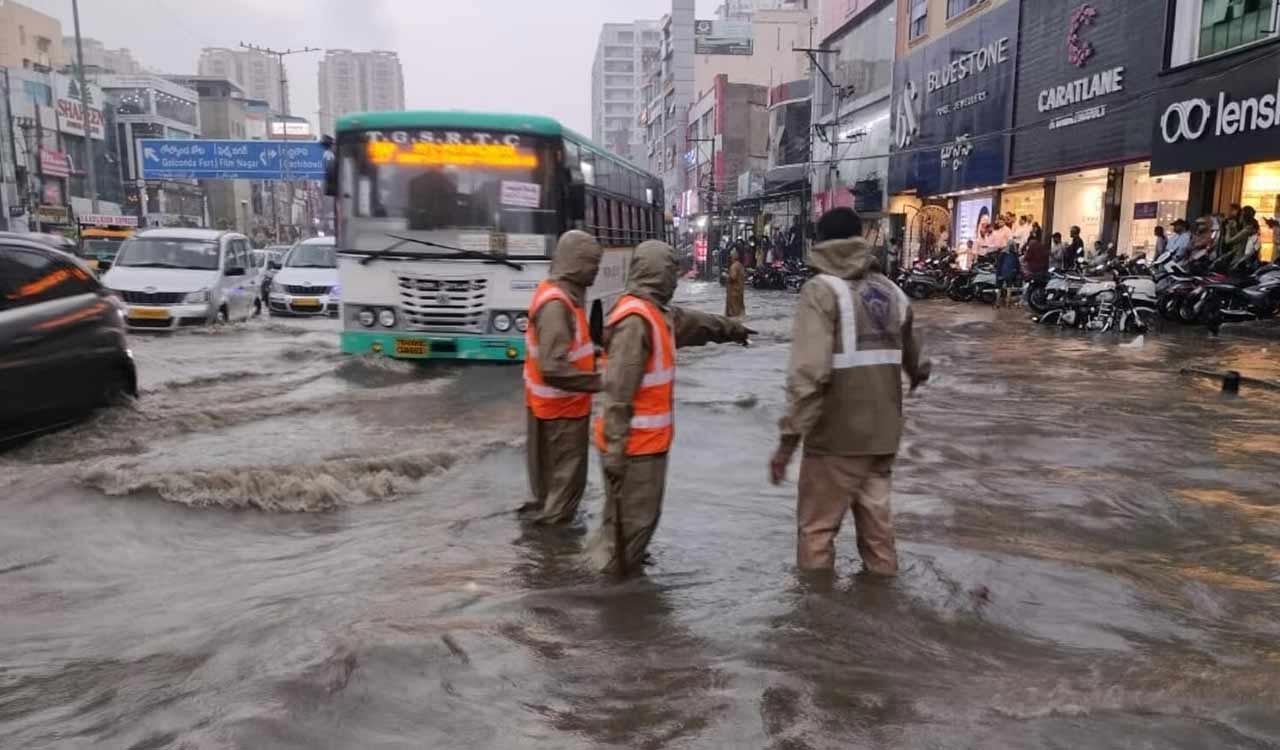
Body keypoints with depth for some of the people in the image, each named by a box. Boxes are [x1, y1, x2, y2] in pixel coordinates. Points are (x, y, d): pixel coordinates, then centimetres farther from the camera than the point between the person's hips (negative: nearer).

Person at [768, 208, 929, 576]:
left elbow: (808, 372, -23)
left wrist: (789, 437, -20)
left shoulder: (822, 290, -11)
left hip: (836, 435, -6)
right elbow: (913, 358, 25)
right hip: (882, 432, 6)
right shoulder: (891, 292, 9)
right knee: (876, 520, 20)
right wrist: (919, 372, 48)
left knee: (817, 526, 7)